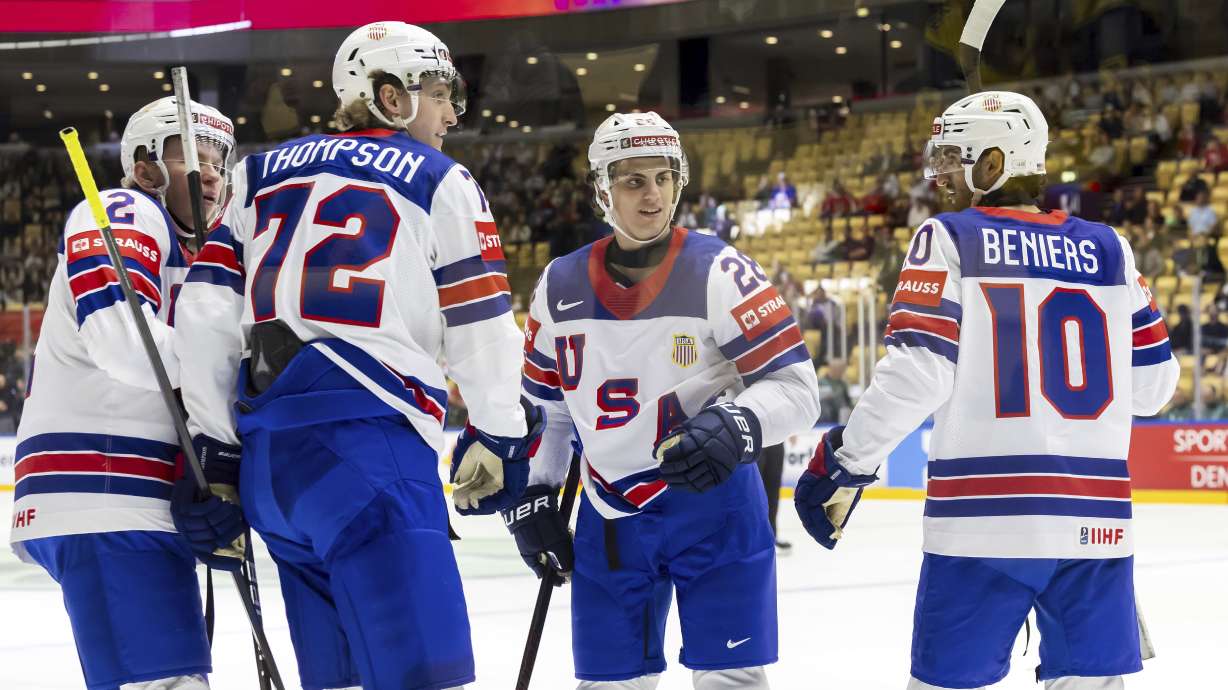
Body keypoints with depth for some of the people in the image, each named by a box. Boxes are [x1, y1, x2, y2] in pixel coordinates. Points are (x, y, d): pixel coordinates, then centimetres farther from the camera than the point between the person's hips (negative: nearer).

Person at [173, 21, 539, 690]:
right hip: (365, 434, -6)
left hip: (266, 446, 7)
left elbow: (207, 305, 13)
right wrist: (499, 439, 17)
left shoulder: (263, 173, 20)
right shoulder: (441, 183, 6)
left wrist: (215, 444, 15)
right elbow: (481, 327, 5)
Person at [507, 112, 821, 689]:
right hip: (609, 517, 4)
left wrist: (737, 426, -31)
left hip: (712, 503, -4)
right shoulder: (560, 286, 2)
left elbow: (796, 386, -13)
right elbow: (541, 402, 14)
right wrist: (530, 498, 8)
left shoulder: (718, 273, -11)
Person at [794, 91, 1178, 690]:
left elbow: (915, 374, -10)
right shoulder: (1108, 248, 11)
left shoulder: (949, 239, -1)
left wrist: (844, 463, -2)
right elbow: (1152, 383, 13)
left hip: (983, 516, -4)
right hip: (1095, 519, 4)